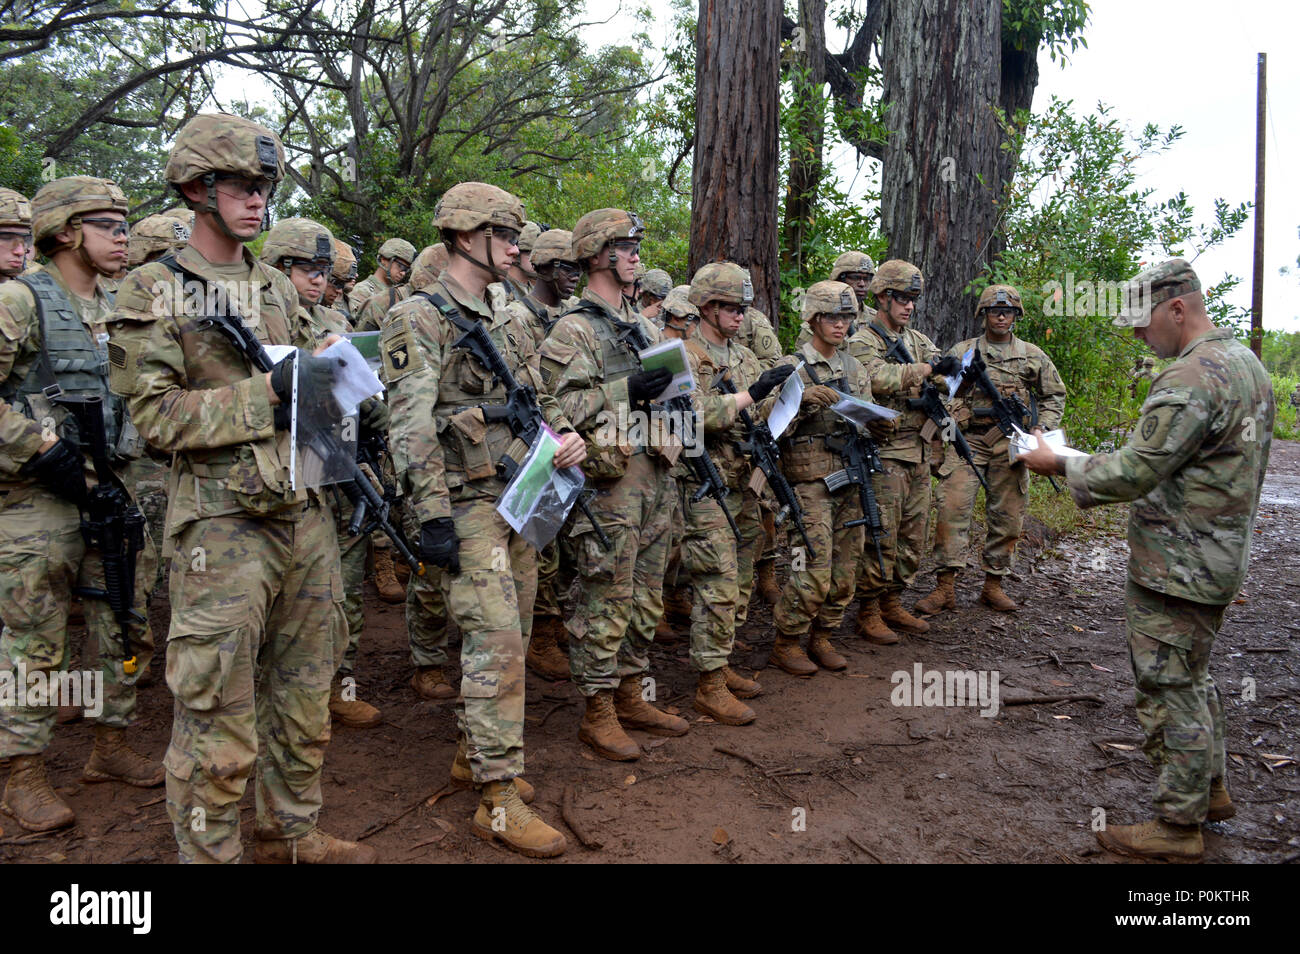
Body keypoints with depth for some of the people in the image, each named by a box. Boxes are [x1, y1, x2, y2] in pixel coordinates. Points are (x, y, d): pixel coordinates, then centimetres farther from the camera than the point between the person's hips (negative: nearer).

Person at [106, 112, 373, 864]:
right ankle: (210, 852, 16)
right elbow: (156, 413, -11)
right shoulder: (152, 294, -2)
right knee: (218, 718, 0)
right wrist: (268, 391, -18)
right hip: (224, 522, -6)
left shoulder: (280, 288, 15)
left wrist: (333, 367, 1)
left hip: (309, 514, 6)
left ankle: (293, 833, 32)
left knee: (305, 693, 15)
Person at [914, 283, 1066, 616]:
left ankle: (993, 585, 17)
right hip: (967, 439, -2)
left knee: (1007, 516, 4)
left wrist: (1043, 430, 3)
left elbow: (1055, 395, 20)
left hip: (1010, 442, 2)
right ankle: (945, 588, -10)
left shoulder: (1033, 356, 13)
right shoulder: (961, 351, 9)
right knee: (952, 508, -14)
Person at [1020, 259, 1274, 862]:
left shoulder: (1189, 378, -23)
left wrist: (1058, 464, -11)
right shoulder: (1245, 362, 11)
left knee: (1170, 690, 0)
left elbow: (1132, 474, -24)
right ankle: (1212, 790, 37)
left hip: (1174, 569, -10)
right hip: (1222, 557, 10)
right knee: (1192, 676, 23)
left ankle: (1178, 826, 12)